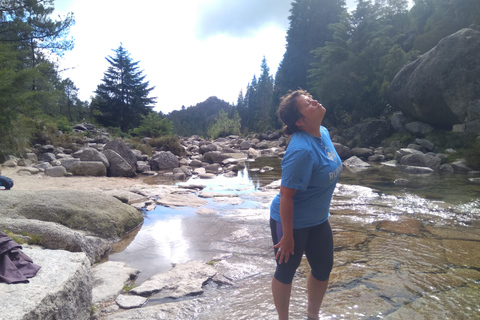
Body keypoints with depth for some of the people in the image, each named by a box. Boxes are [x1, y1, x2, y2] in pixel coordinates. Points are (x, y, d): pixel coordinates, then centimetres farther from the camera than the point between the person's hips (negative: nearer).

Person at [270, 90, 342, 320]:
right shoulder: (302, 150, -31)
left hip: (318, 220, 9)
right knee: (286, 272, 13)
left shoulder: (324, 133, -3)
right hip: (292, 222, -9)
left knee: (324, 268, 21)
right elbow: (286, 195, -27)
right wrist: (287, 236, -21)